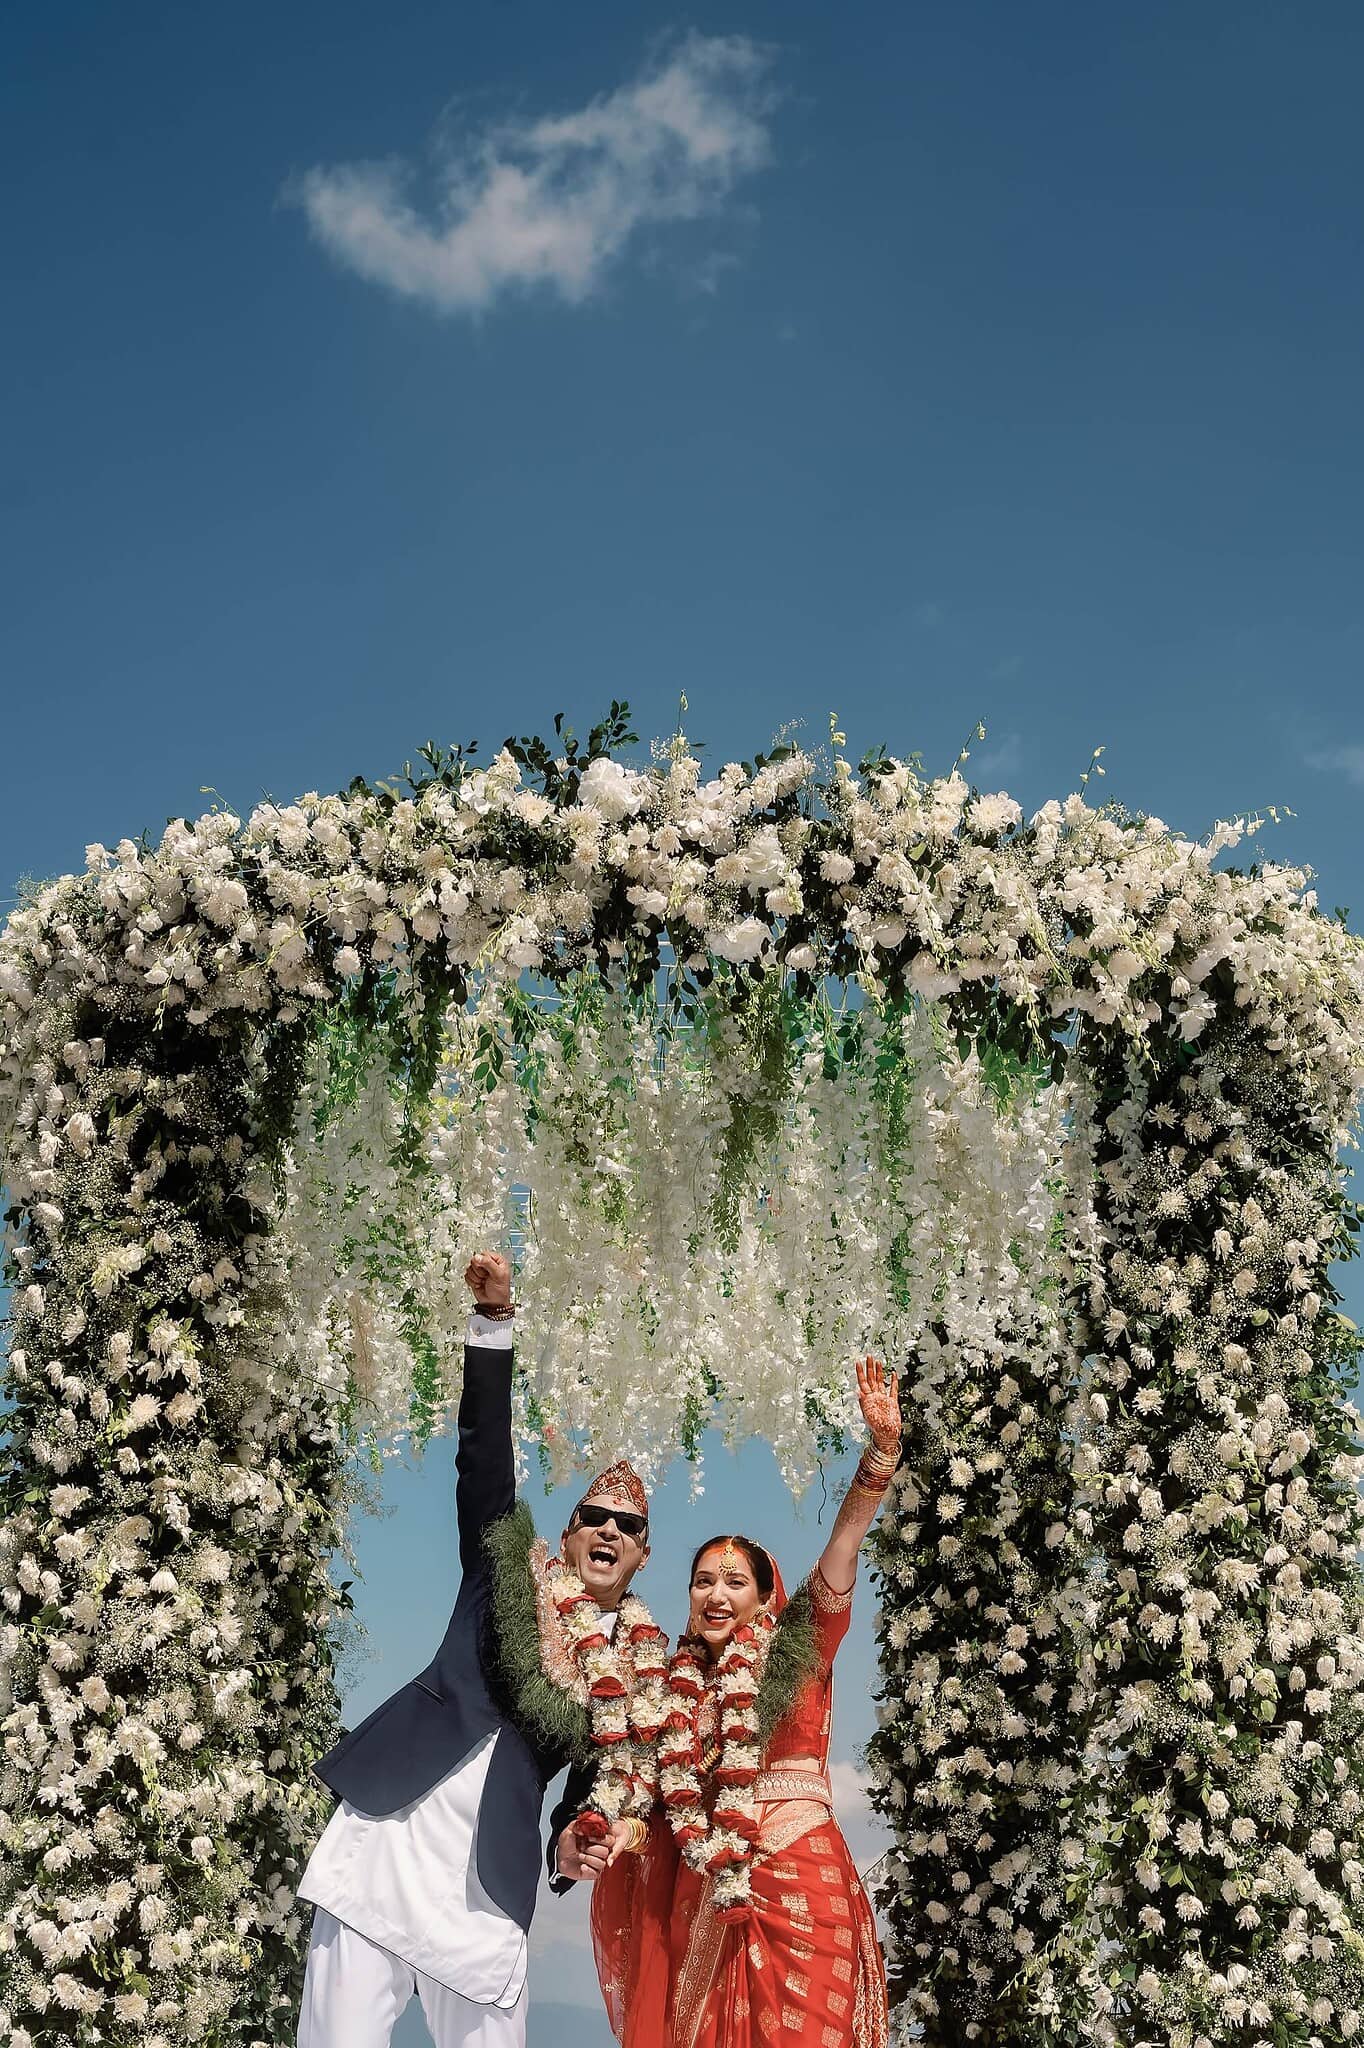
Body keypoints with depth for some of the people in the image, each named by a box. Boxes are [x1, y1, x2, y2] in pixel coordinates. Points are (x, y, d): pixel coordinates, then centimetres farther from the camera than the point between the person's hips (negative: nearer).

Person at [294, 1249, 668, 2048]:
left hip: (490, 1868, 2)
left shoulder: (642, 1657, 12)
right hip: (395, 1823, -2)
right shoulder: (517, 1569, 8)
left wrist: (588, 1830, -10)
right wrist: (494, 1318, -11)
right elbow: (485, 1452, -1)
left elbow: (619, 1768, 13)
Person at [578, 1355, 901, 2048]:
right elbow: (666, 1789, 11)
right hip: (703, 1891, 4)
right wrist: (625, 1831, -10)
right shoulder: (676, 1684, 11)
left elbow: (843, 1543, -12)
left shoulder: (797, 1650, 0)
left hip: (799, 1883, -4)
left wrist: (881, 1446, -24)